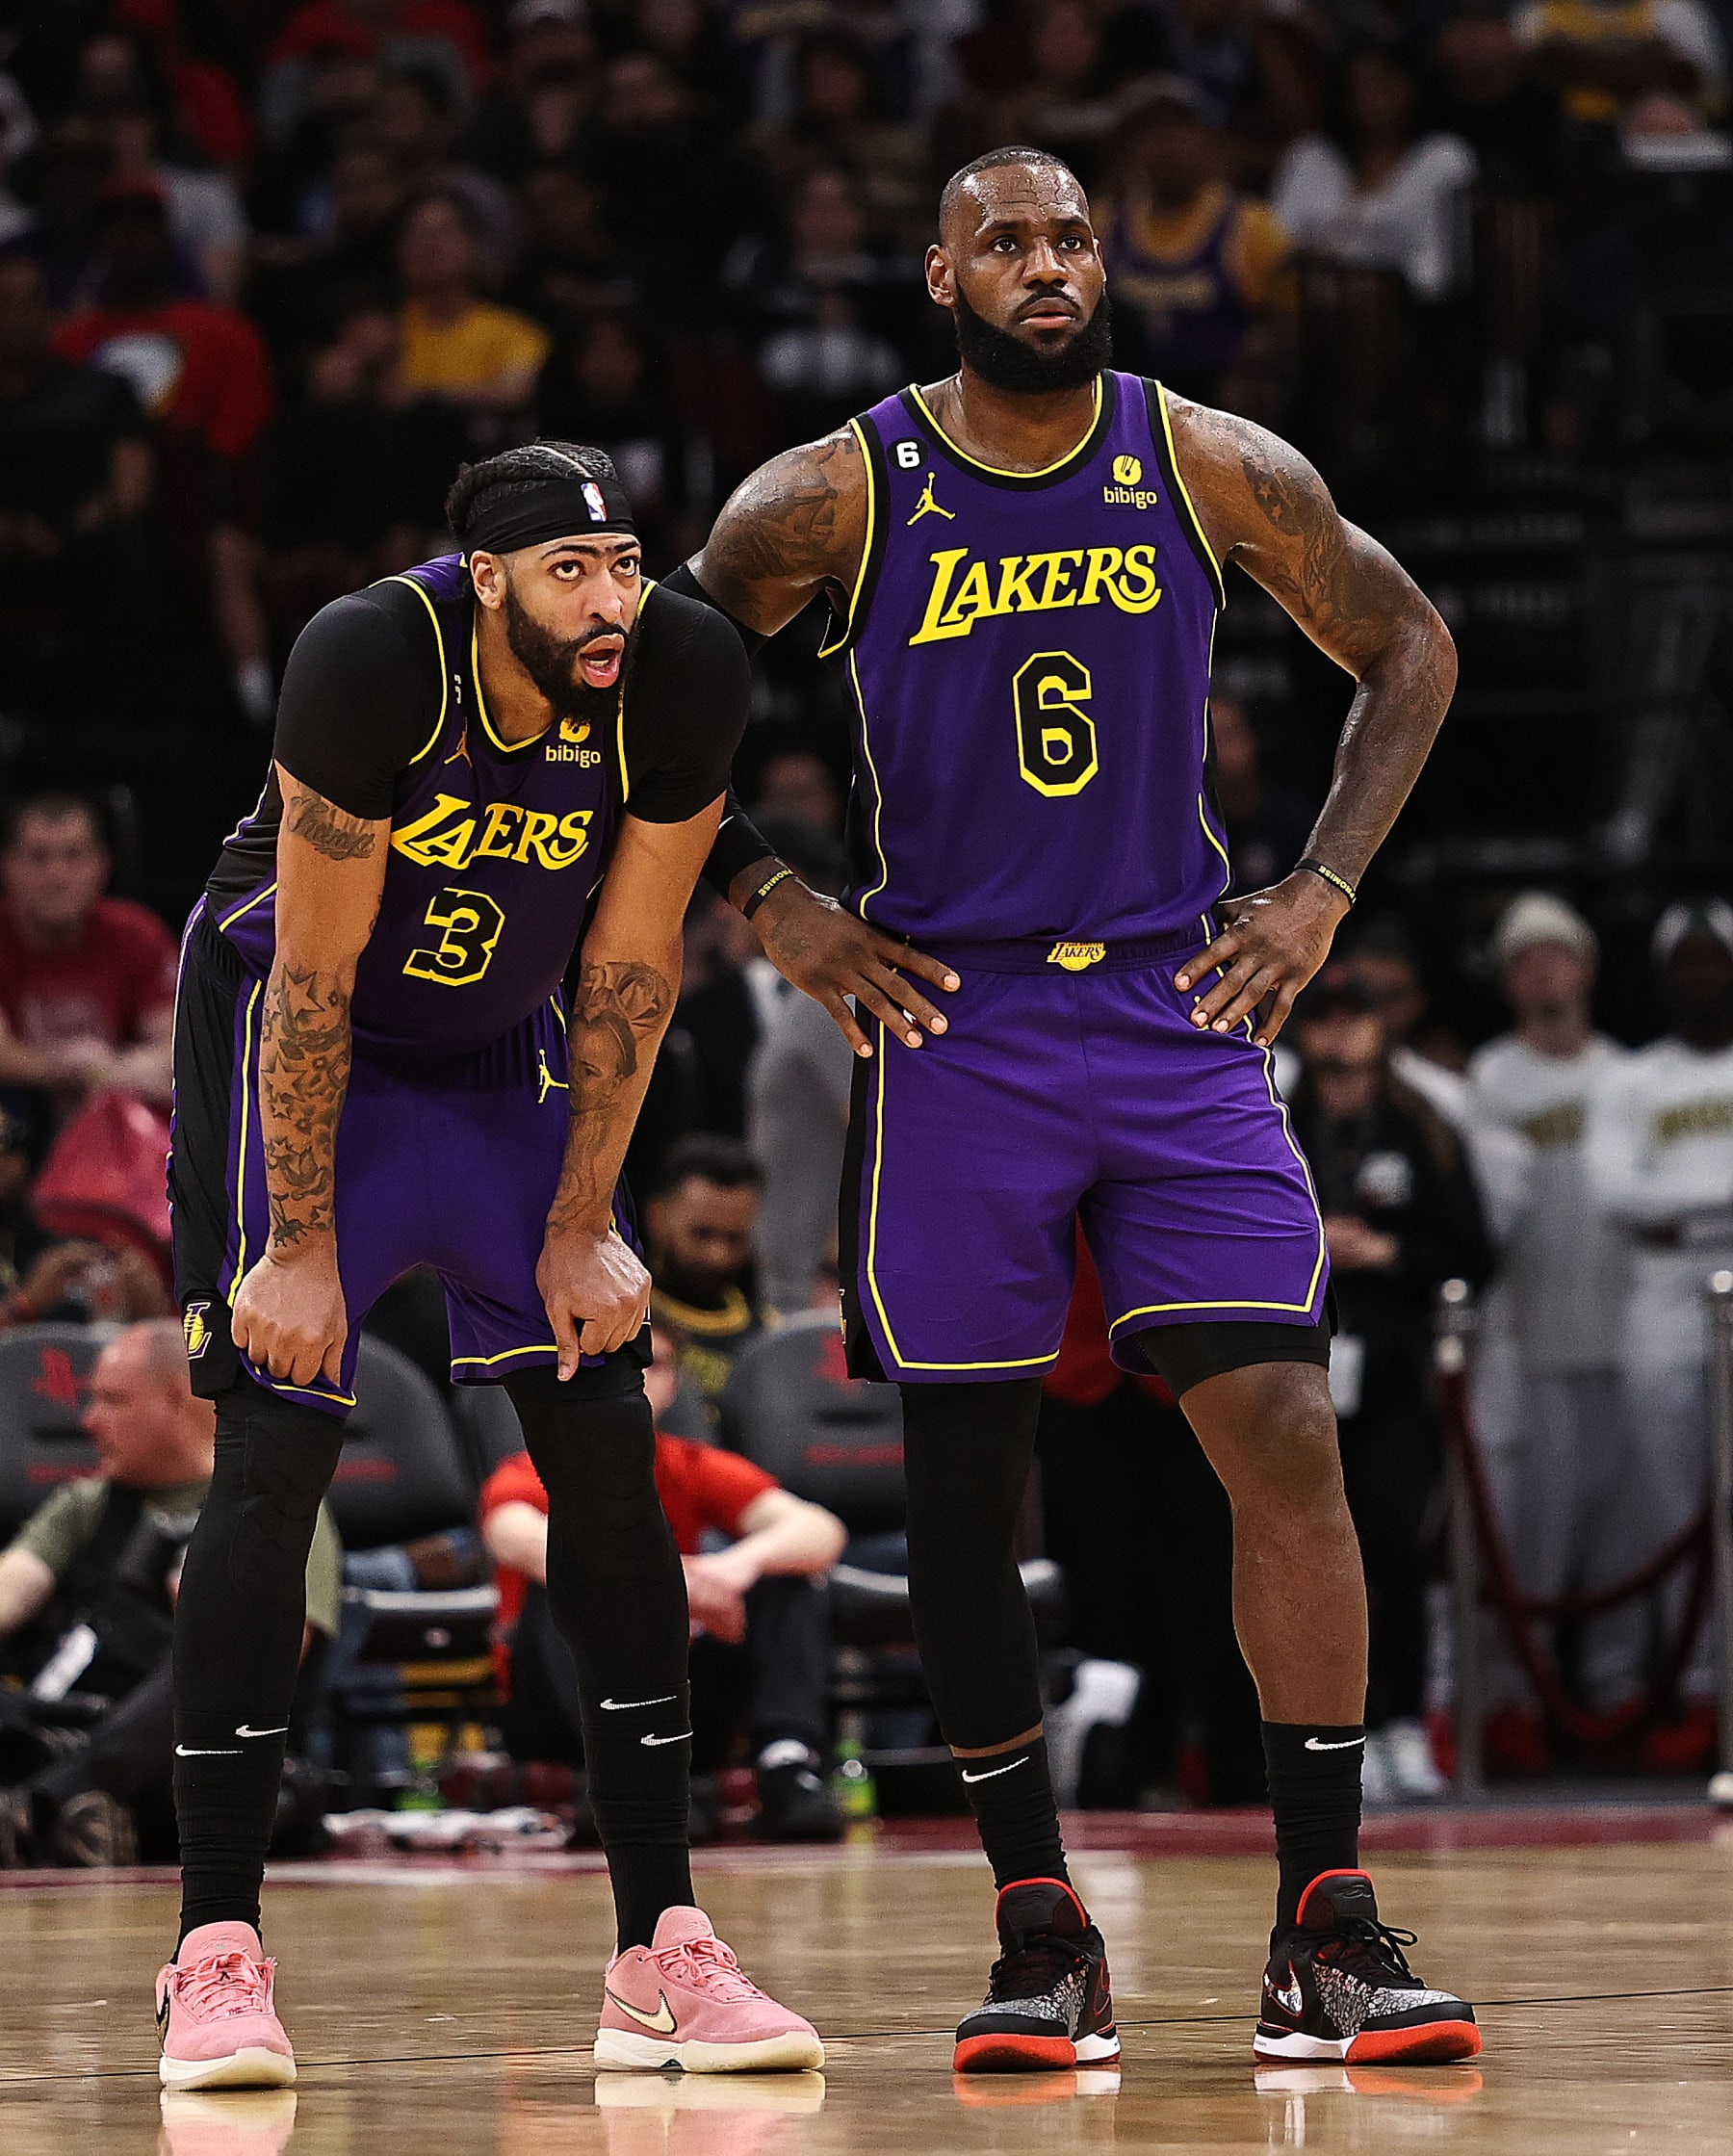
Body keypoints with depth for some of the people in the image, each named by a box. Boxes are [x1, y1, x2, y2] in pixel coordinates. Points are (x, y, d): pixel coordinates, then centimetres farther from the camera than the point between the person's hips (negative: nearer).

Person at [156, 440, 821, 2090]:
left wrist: (581, 1228, -7)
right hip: (297, 1036, -4)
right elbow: (313, 978, -23)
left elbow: (628, 966, -10)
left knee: (608, 1452, -2)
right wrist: (304, 1247, -19)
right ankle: (217, 1956, -8)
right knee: (275, 1456, -13)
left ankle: (662, 1952, 2)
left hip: (505, 1050, 4)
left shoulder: (682, 678, -20)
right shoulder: (372, 657, -30)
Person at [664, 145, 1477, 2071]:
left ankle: (1323, 1938, -6)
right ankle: (1040, 1940, 14)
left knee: (1286, 1438, -11)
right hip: (951, 1028, 0)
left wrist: (1320, 892, 4)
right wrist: (776, 909, -1)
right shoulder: (836, 497, -5)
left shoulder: (1210, 469, -1)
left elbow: (1407, 648, 12)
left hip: (1181, 1013, 1)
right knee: (962, 1491, 2)